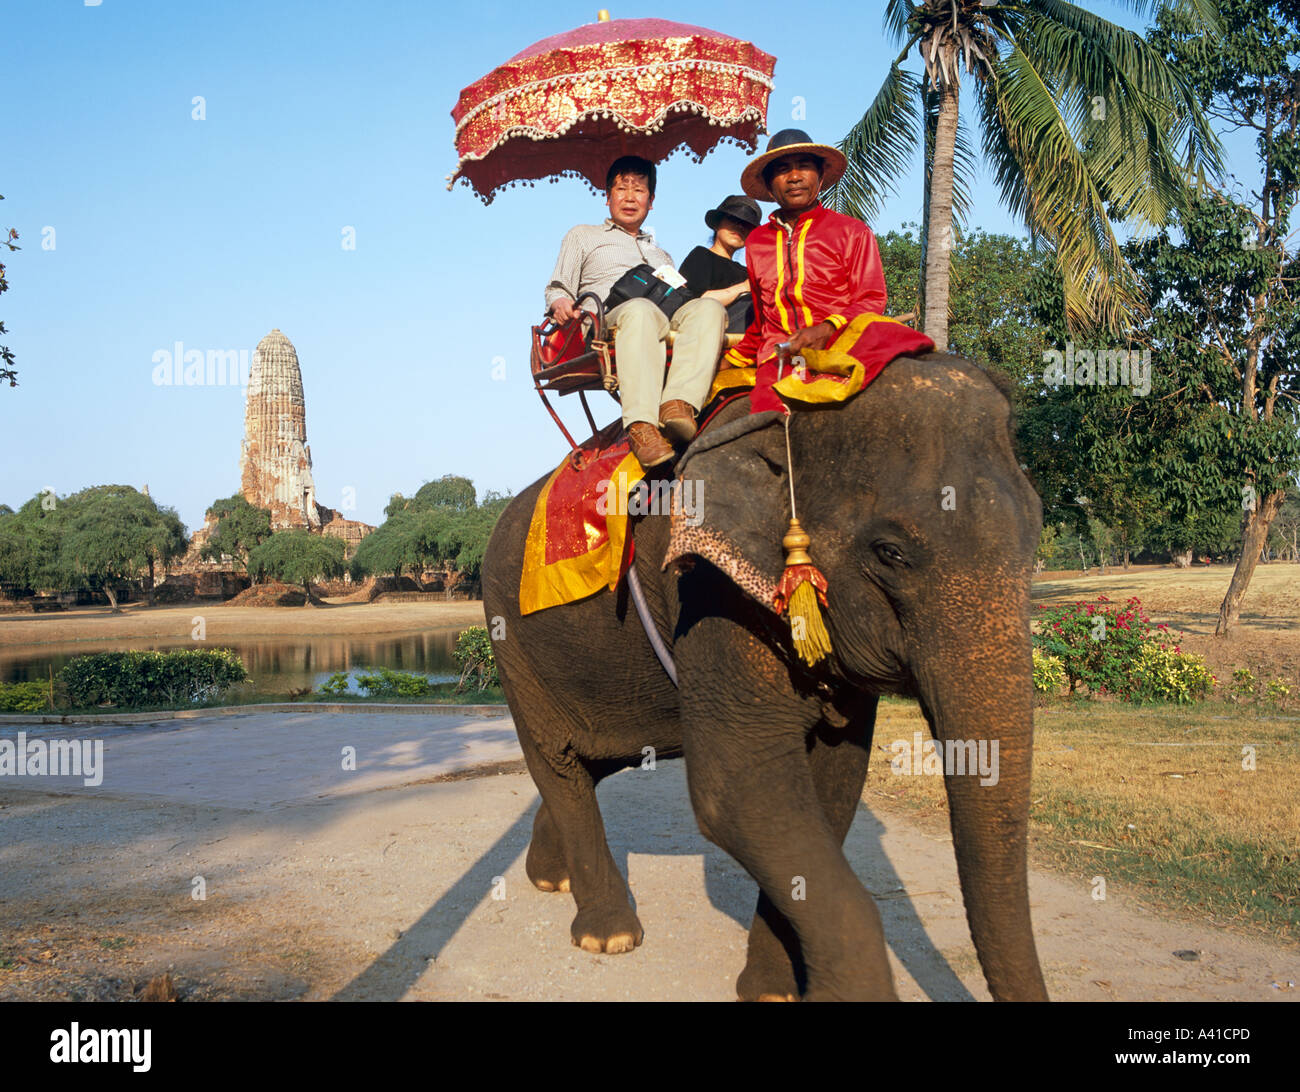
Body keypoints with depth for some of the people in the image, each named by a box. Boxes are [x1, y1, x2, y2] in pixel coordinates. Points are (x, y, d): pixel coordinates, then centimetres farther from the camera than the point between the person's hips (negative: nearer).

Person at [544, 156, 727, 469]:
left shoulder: (661, 255, 43)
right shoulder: (584, 236, 32)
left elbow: (680, 301, 32)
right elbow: (558, 288, 20)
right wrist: (560, 302, -6)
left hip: (666, 325, 4)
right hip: (607, 320, -4)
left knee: (710, 307, -31)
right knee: (640, 310, -42)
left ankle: (679, 403, -52)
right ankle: (641, 426, -58)